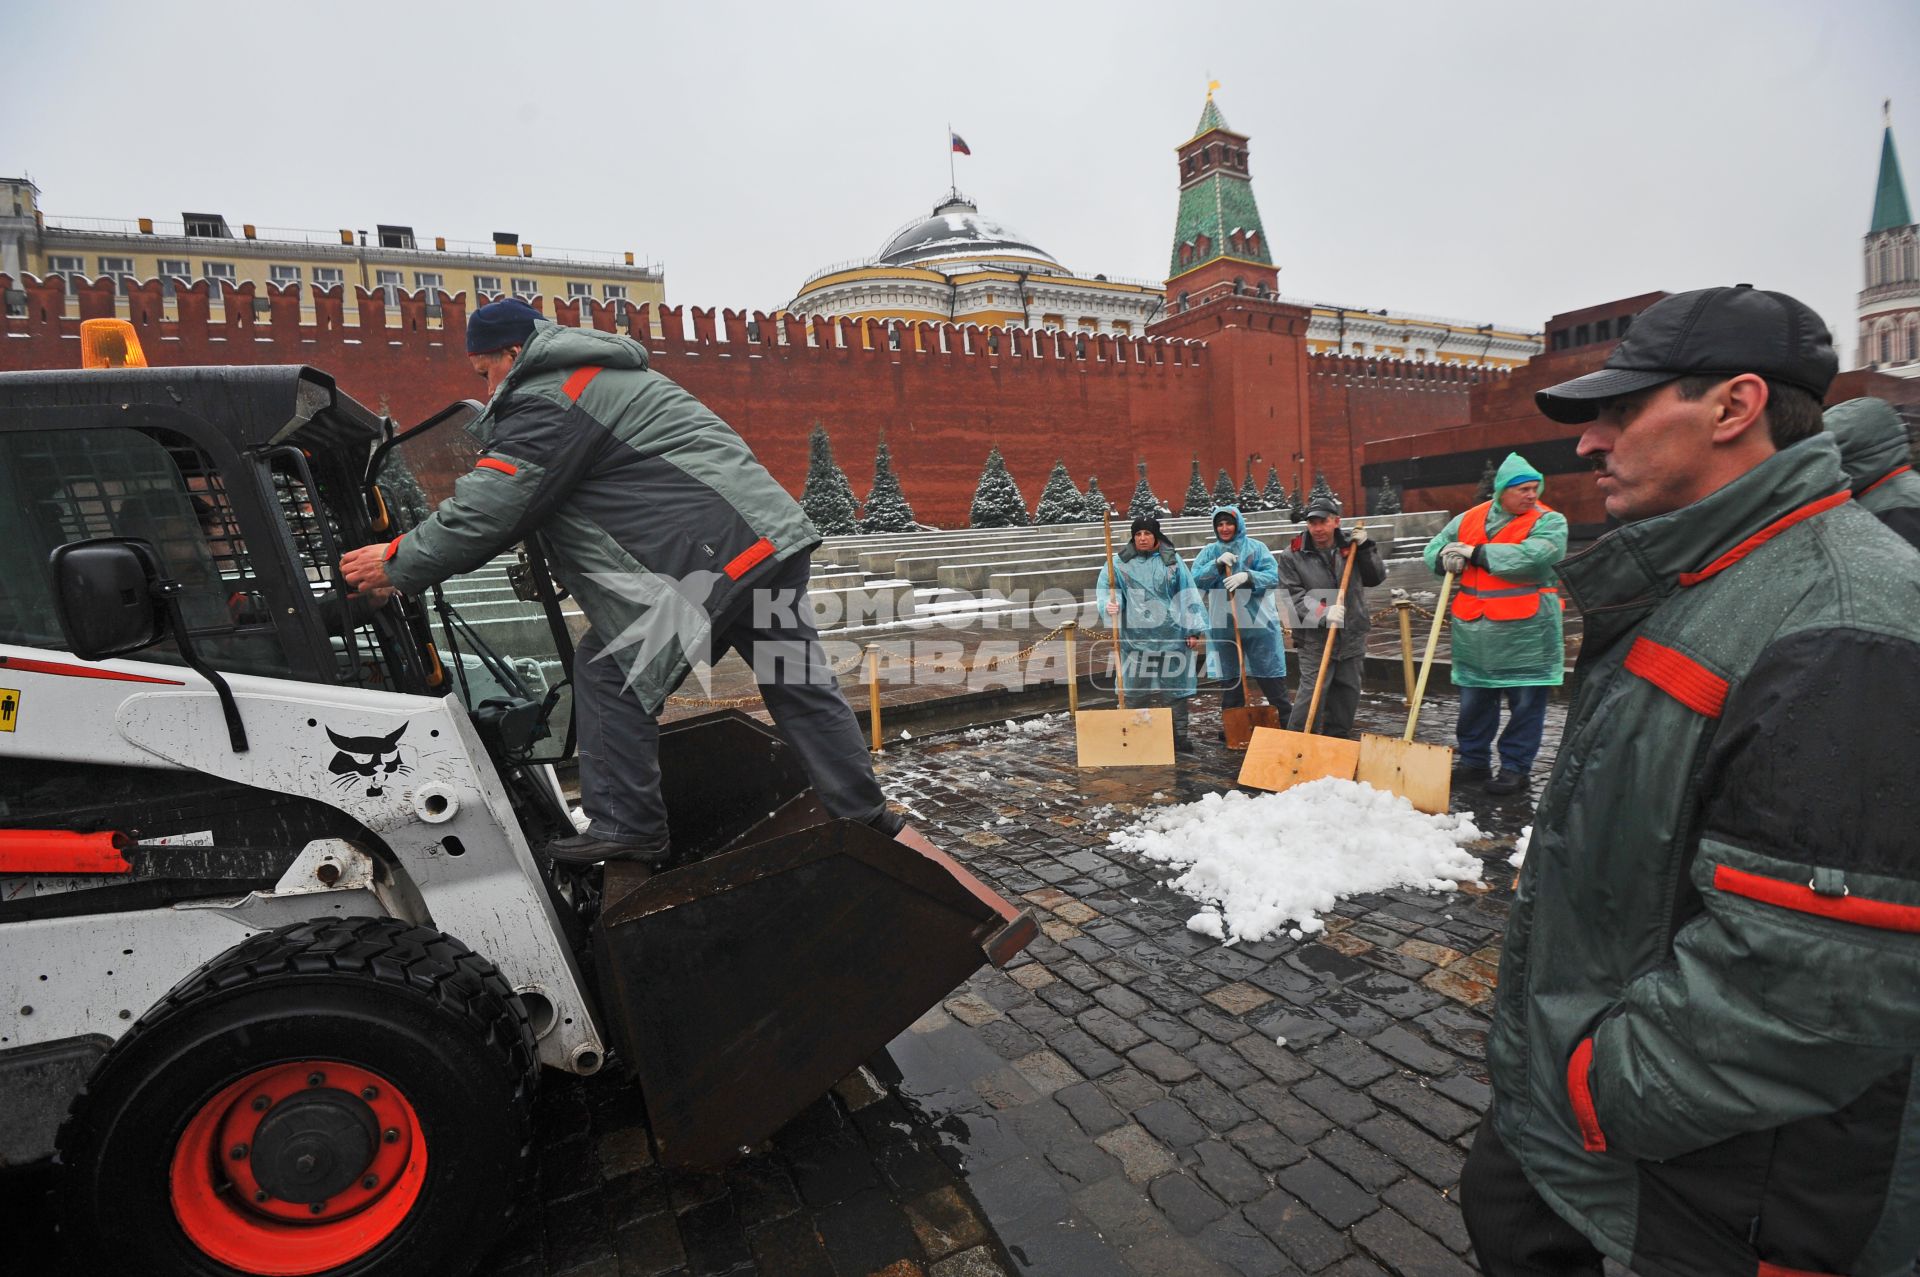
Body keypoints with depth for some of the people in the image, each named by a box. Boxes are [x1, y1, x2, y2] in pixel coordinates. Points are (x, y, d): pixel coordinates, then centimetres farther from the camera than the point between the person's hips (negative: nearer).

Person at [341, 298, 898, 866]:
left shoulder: (548, 401, -5)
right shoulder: (603, 377, 28)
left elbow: (487, 512, -9)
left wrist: (399, 562, 4)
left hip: (713, 559, -10)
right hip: (775, 536, 10)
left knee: (608, 672, 2)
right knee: (800, 686, 14)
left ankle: (628, 828, 8)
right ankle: (866, 821, 23)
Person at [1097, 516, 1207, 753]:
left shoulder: (1171, 561, 6)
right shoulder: (1121, 562, 4)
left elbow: (1187, 595, 6)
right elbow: (1104, 587, 1)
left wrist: (1195, 629, 3)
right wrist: (1109, 604, -21)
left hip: (1170, 635, 1)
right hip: (1136, 635, -1)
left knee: (1175, 684, 5)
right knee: (1135, 686, 2)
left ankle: (1179, 736, 14)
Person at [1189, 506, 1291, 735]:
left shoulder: (1255, 547, 1)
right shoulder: (1210, 551, 8)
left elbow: (1273, 576, -8)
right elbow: (1196, 579, -3)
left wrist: (1248, 576, -24)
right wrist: (1218, 564, -16)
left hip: (1258, 622, -2)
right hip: (1223, 624, 2)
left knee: (1270, 673, 3)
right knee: (1229, 675, 10)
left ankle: (1286, 718, 13)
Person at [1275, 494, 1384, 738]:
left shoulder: (1350, 544, 4)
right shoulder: (1292, 555, -6)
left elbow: (1376, 578, 9)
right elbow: (1294, 596, -10)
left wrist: (1365, 547, -3)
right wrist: (1324, 614, -24)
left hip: (1352, 635, 4)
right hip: (1314, 638, -4)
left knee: (1347, 692, 12)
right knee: (1312, 692, -11)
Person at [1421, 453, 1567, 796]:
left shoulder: (1549, 522, -4)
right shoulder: (1469, 519, 9)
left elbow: (1532, 557, -22)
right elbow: (1435, 548, 14)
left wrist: (1475, 553, -17)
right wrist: (1446, 559, -10)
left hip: (1525, 631, -4)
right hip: (1473, 630, 4)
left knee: (1526, 703, 5)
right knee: (1473, 701, 14)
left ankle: (1515, 768, 17)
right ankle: (1473, 761, 27)